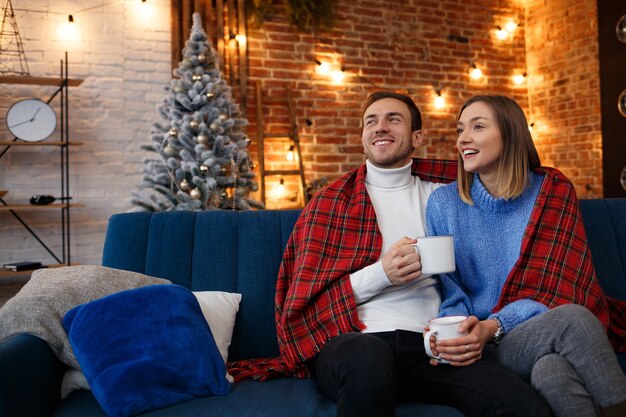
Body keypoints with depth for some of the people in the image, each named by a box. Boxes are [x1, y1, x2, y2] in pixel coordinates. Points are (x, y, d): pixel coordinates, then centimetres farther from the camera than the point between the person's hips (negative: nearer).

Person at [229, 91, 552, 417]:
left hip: (426, 342, 2)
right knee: (368, 356, -38)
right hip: (353, 340, -1)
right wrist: (381, 274, -10)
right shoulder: (331, 201, 9)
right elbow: (305, 300, 4)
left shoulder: (439, 189, 17)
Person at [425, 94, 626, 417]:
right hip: (484, 348, 0)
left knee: (549, 368, -35)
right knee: (571, 319, -30)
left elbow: (556, 287, -4)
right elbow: (449, 291, 6)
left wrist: (494, 326, -19)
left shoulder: (554, 190, 4)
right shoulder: (443, 203, 5)